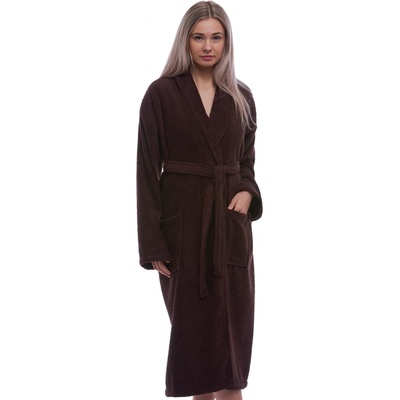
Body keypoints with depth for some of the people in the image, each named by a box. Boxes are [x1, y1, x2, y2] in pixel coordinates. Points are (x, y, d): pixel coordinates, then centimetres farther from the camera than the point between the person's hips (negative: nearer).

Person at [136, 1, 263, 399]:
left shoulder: (241, 97, 6)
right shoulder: (161, 94, -6)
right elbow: (147, 171, -7)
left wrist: (248, 192, -8)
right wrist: (153, 245, -11)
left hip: (230, 222, 3)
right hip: (182, 220, -3)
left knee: (233, 323, 3)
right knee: (193, 321, 4)